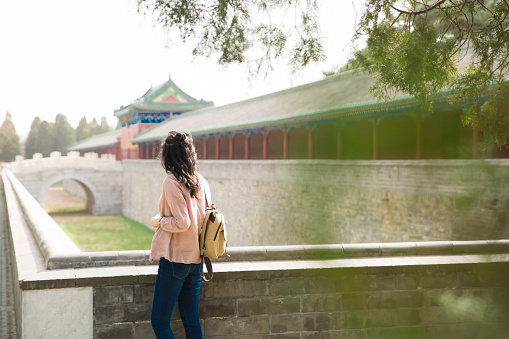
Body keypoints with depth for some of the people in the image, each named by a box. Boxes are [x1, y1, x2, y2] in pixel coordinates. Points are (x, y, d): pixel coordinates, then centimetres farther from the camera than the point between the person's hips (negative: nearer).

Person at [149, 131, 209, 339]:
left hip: (175, 258, -7)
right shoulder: (201, 182, 6)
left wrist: (158, 220, -4)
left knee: (159, 322, 1)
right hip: (196, 259, 7)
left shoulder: (172, 182, -14)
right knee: (191, 320, 12)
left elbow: (182, 222, -20)